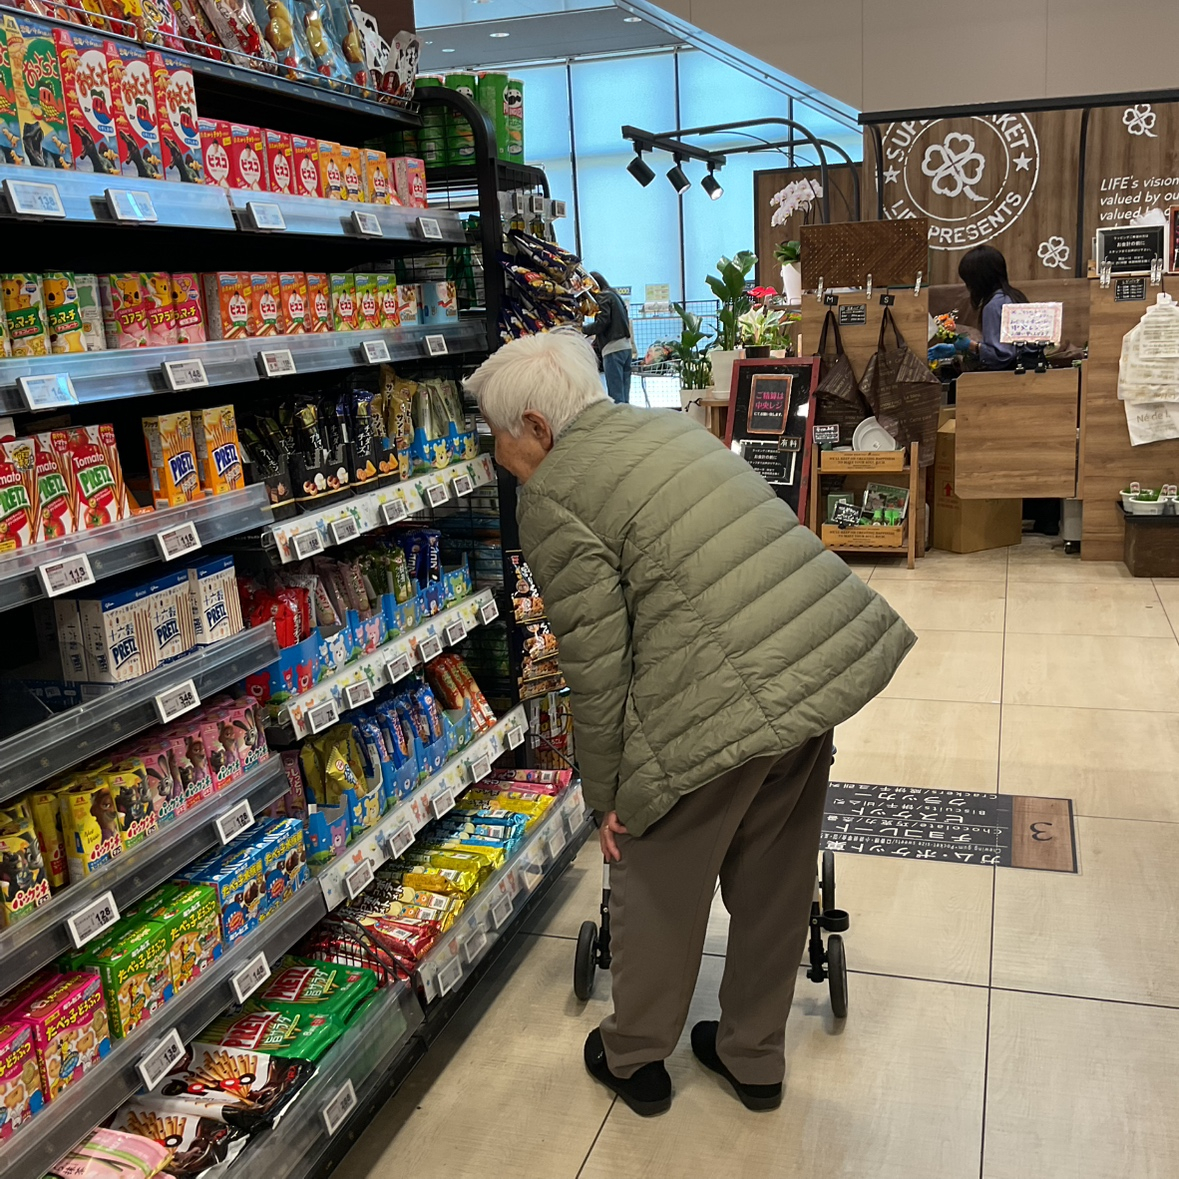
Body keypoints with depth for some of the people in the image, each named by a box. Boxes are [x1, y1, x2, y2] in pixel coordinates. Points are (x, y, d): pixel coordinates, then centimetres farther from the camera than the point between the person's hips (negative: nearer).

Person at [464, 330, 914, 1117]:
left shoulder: (553, 498, -7)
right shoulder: (667, 424, 17)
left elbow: (596, 664, -9)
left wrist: (608, 795, 3)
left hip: (726, 704, -8)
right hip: (827, 658, 8)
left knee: (660, 882, 16)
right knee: (773, 879, 22)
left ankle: (636, 1060, 37)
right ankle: (755, 1059, 42)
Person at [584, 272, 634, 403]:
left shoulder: (602, 296, -3)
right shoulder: (615, 295, 23)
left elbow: (602, 323, -13)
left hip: (613, 349, -9)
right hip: (626, 347, 9)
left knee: (615, 396, -10)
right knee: (624, 396, 6)